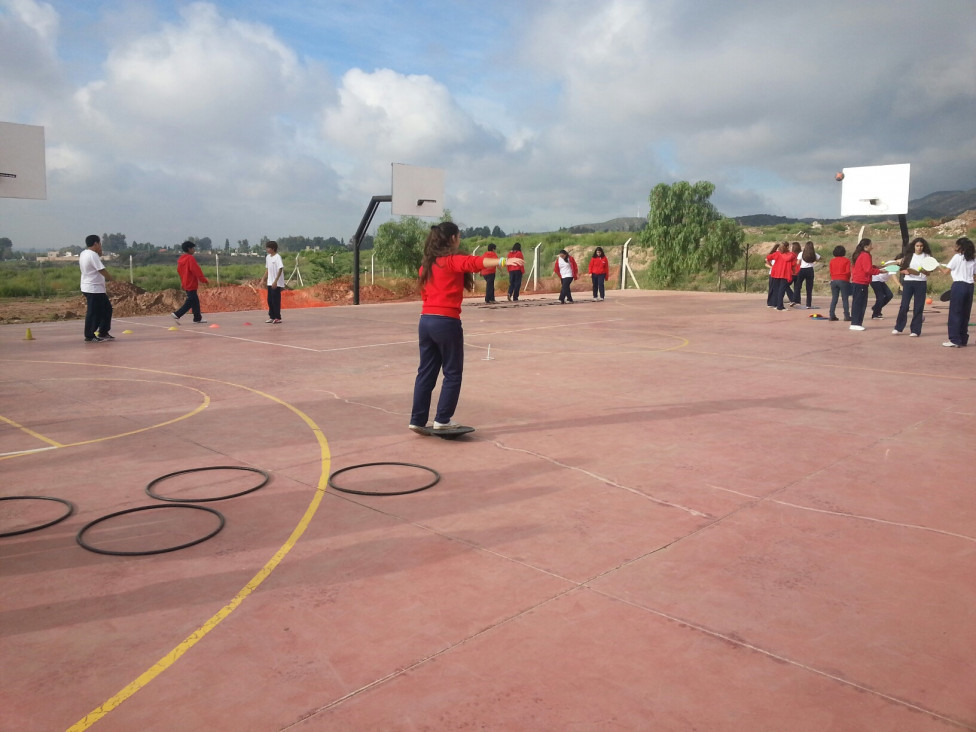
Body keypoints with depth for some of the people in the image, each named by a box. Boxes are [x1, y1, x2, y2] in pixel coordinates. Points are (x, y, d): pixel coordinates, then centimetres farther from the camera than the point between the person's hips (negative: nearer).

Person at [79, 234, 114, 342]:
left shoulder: (83, 254, 14)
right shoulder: (93, 255, -17)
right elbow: (102, 270, -21)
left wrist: (99, 255, 11)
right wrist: (111, 279, -9)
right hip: (94, 289, -10)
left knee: (106, 309, 14)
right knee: (93, 312, -4)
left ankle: (103, 333, 18)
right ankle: (89, 336, 2)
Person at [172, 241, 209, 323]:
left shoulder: (181, 259, 11)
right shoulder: (190, 258, -16)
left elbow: (179, 270, 19)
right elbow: (196, 270, -19)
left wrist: (182, 283, 25)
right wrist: (204, 279, -11)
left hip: (186, 283, 9)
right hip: (191, 284, -9)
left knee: (195, 301, 13)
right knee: (190, 301, -6)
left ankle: (197, 318, 17)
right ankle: (177, 314, -11)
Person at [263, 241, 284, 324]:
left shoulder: (277, 257, -13)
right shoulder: (267, 257, 10)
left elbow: (280, 269, -18)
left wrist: (275, 281, -22)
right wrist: (265, 279, 16)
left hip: (277, 283, -8)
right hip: (270, 282, 8)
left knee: (276, 300, -4)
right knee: (270, 300, 10)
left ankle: (277, 318, 3)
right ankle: (272, 317, 19)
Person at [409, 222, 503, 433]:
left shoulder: (426, 263, 15)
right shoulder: (452, 260, -6)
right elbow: (475, 262, -25)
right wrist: (501, 261, -37)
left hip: (426, 320, 7)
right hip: (446, 322, -7)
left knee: (426, 372, 12)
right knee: (452, 373, 6)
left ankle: (417, 420, 14)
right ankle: (442, 419, 8)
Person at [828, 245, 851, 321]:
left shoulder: (832, 261, 8)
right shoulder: (846, 260, -3)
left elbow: (831, 272, 7)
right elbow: (848, 271, -7)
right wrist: (848, 278, 8)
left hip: (834, 281, 3)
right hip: (843, 281, -3)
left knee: (834, 299, 6)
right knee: (845, 299, 1)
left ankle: (832, 315, 2)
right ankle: (846, 316, -1)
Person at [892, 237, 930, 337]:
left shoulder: (927, 256, 5)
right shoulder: (908, 256, 8)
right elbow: (900, 270, 8)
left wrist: (922, 271, -21)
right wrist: (905, 271, -13)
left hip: (921, 283, -1)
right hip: (908, 282, 1)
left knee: (918, 307, 0)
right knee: (904, 306, -2)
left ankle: (915, 330, 5)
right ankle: (898, 328, 10)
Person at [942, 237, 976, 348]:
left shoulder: (957, 257, -5)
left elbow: (947, 271, 1)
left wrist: (941, 266, 20)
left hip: (959, 285, -6)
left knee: (954, 313, -3)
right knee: (965, 314, 11)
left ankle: (955, 340, -6)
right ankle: (963, 339, 15)